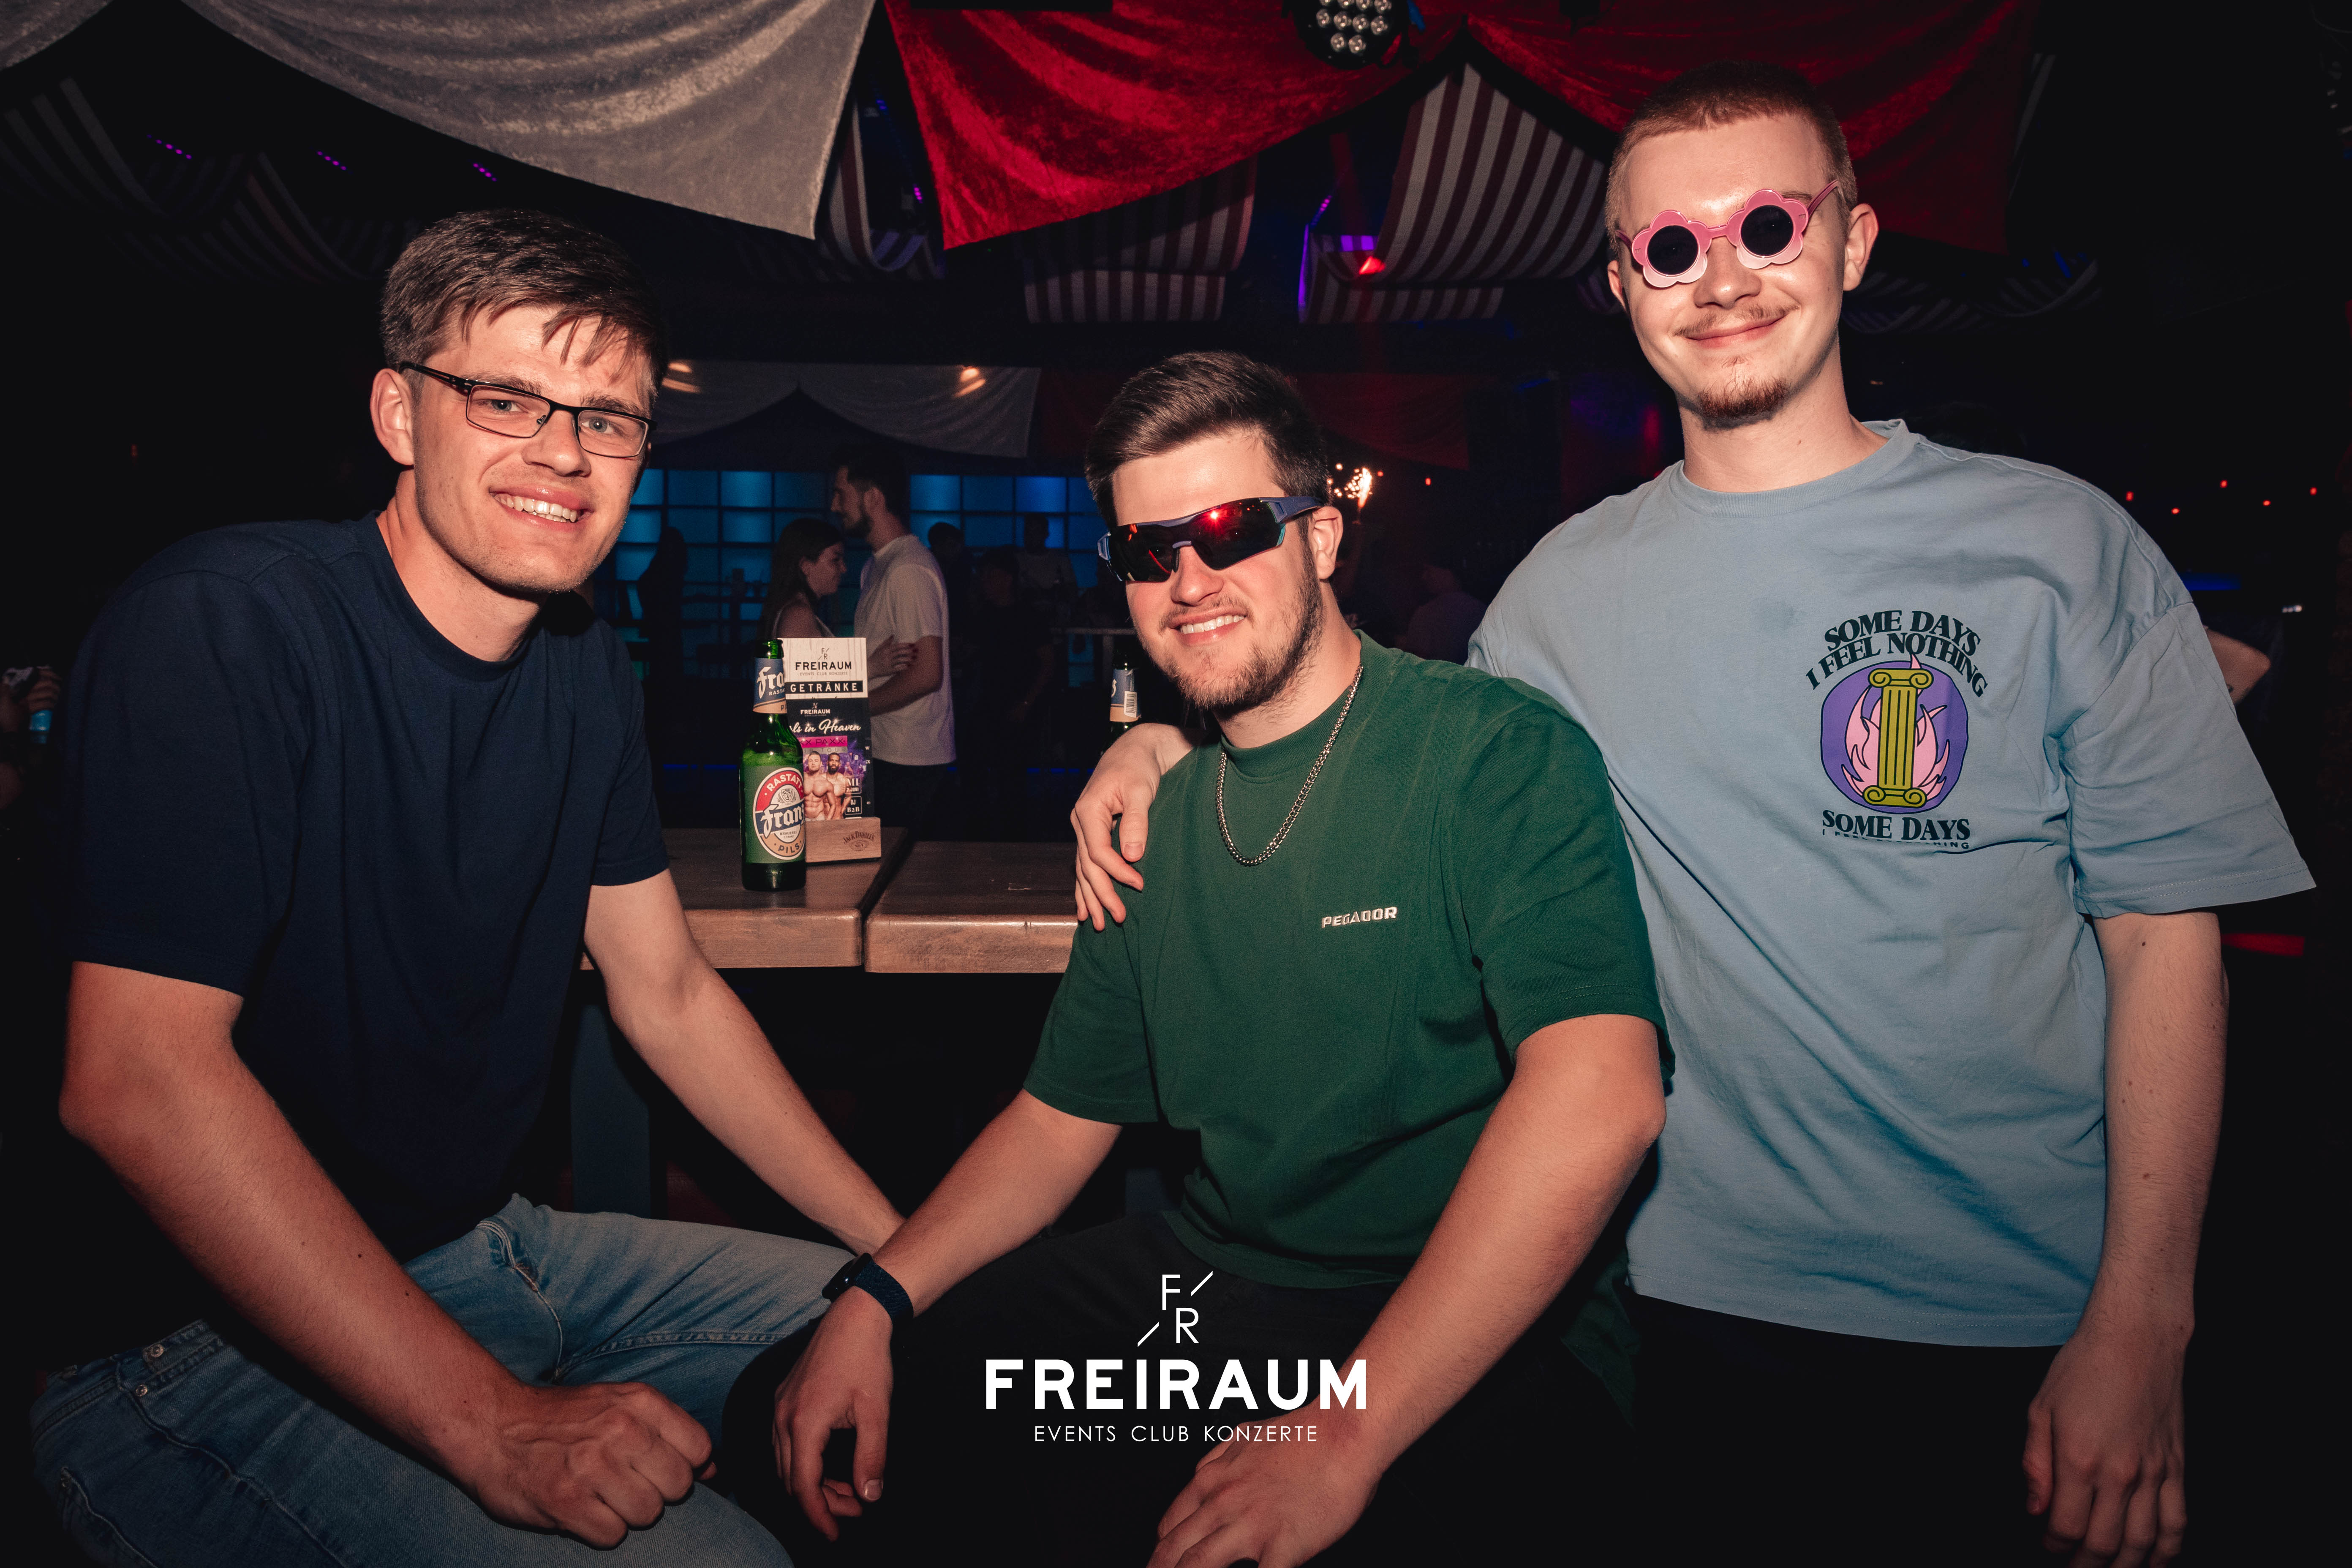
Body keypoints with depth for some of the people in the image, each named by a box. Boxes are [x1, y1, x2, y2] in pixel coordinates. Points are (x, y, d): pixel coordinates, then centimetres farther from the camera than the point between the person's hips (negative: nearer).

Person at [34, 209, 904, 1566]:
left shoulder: (587, 666, 4)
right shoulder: (223, 623, -19)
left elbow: (667, 990, 9)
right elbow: (139, 1079, -28)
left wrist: (903, 1251, 5)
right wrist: (492, 1425, -31)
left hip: (473, 1249, 8)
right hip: (197, 1340, -7)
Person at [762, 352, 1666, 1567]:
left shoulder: (1500, 753, -12)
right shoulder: (1157, 819, 9)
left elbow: (1601, 1097, -26)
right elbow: (1065, 1113, 13)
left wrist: (1347, 1434, -29)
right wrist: (877, 1300, -2)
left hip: (1476, 1344, -5)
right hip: (1201, 1283, 6)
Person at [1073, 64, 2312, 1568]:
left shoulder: (2060, 544, -4)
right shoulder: (1565, 586, 2)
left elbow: (2164, 935, -5)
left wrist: (2139, 1326, -10)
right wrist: (1171, 746, 0)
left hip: (2011, 1334, -1)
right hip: (1685, 1291, 2)